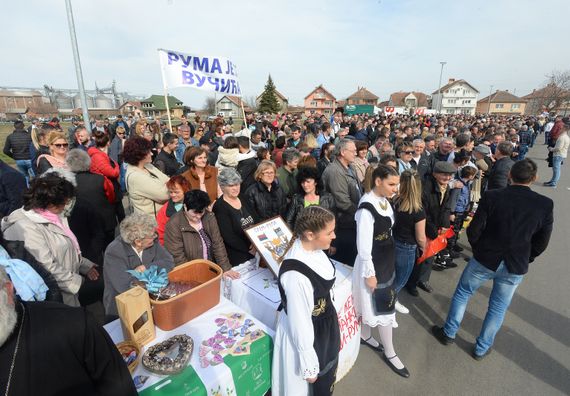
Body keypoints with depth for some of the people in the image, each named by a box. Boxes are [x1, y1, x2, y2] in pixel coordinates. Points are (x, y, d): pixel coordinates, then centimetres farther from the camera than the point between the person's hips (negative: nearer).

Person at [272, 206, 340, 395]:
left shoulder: (313, 249, -12)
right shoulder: (296, 275, -38)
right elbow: (300, 322, -26)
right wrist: (308, 365, -13)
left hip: (324, 324, 7)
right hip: (307, 333, -7)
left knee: (325, 378, 32)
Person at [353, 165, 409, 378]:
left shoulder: (384, 201, 0)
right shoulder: (367, 208, -28)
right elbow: (363, 245, -24)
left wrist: (389, 262, 20)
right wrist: (369, 274, -17)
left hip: (387, 260, 9)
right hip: (373, 264, -9)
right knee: (384, 307, 7)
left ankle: (366, 335, 45)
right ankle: (389, 353, 28)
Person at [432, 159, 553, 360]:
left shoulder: (491, 196, -16)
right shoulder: (545, 204, -9)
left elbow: (474, 230, -12)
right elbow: (541, 242, -2)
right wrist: (524, 260, 15)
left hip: (484, 260, -2)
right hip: (516, 267, 2)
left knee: (462, 293, 19)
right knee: (498, 308, 18)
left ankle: (448, 333, 32)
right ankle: (481, 348, 33)